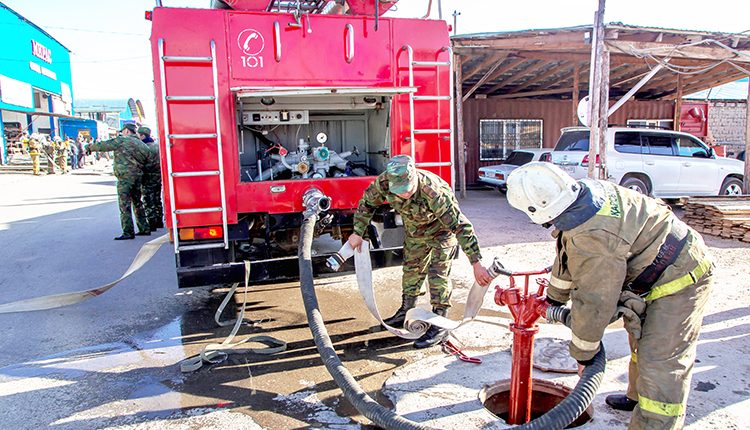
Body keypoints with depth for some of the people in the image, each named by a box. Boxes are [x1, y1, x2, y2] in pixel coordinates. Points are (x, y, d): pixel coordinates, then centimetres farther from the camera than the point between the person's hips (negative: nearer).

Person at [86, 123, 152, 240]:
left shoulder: (122, 140, -2)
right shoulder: (139, 143, 18)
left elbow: (103, 145, 4)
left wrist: (90, 147, 22)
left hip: (125, 175, -7)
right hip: (138, 175, 7)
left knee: (124, 204, -6)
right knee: (137, 203, 15)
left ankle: (128, 232, -8)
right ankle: (144, 229, 17)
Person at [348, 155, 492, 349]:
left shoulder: (434, 193, -44)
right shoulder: (384, 182, -30)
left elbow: (461, 226, -43)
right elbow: (367, 203, -8)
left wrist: (477, 264, -45)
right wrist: (358, 233, -4)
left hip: (441, 229, -5)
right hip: (415, 230, 6)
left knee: (438, 273, -11)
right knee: (411, 269, 15)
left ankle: (439, 326, 0)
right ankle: (406, 312, 33)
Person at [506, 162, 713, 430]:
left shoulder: (591, 237, -37)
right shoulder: (585, 193, -5)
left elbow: (593, 302, -27)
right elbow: (569, 257, 10)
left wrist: (582, 353, -11)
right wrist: (554, 297, 22)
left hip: (680, 280, -10)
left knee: (661, 363, -10)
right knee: (643, 338, 25)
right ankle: (639, 398, 46)